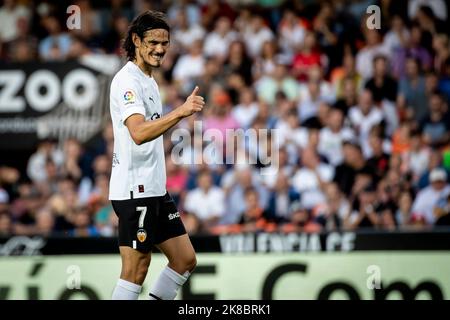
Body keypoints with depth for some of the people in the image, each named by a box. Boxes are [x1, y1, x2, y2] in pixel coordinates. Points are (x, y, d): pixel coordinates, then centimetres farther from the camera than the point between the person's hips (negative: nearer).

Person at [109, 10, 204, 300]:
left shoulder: (148, 81, 16)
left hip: (155, 189, 10)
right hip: (135, 190, -10)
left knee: (185, 260, 9)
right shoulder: (127, 80, -15)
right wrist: (180, 112, -42)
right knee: (136, 271, -8)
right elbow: (138, 133, -31)